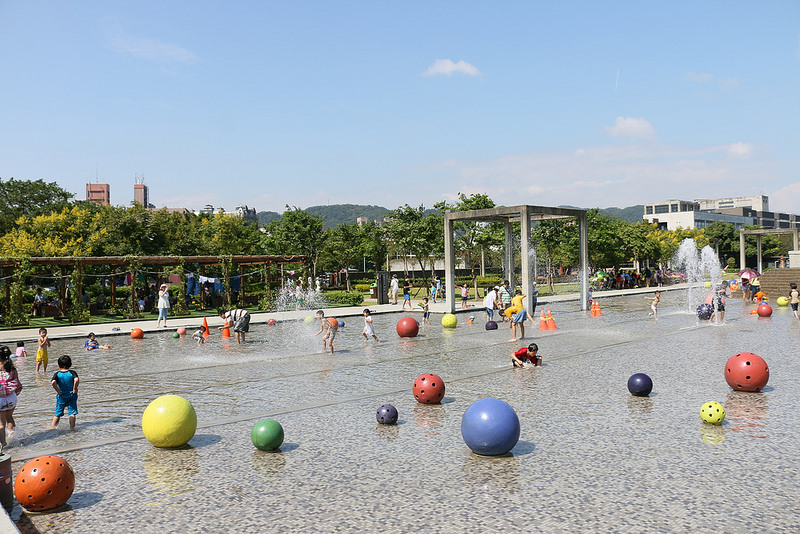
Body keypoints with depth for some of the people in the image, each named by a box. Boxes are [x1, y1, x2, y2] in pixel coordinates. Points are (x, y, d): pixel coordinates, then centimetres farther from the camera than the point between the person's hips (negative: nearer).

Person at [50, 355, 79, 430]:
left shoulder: (57, 374, -6)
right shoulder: (72, 373, -7)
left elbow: (53, 382, -25)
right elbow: (77, 380, -27)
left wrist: (58, 391, -14)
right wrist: (75, 389, -14)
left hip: (61, 396, 1)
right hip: (72, 395, -1)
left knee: (58, 413, 15)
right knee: (72, 412, 6)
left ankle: (52, 427, 22)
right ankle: (72, 427, 4)